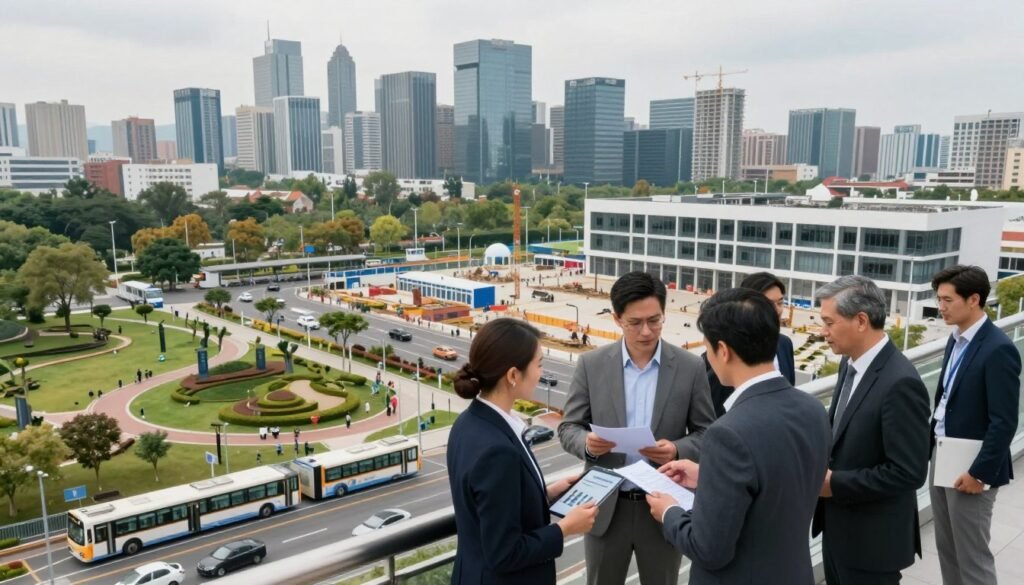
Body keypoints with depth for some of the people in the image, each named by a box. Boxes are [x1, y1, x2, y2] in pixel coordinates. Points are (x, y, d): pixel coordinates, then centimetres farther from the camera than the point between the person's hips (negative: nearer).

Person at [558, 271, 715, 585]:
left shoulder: (690, 367, -6)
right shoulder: (591, 364, -5)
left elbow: (707, 434, 0)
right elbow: (568, 428, -1)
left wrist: (677, 450, -21)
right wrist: (587, 442, -23)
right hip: (605, 507, 0)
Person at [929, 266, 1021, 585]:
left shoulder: (998, 349, -19)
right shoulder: (956, 339, 7)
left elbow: (1004, 422, -20)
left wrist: (979, 472, -17)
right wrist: (929, 446, 13)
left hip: (969, 468, -8)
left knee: (972, 558, 5)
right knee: (946, 549, 18)